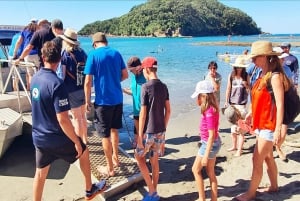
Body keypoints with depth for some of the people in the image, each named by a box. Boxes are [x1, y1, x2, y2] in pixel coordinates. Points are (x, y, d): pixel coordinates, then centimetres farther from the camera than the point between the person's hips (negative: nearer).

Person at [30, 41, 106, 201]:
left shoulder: (35, 78, -1)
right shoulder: (56, 84, -26)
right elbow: (62, 119, -27)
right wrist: (77, 142, -18)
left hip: (38, 137, 6)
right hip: (57, 138, -6)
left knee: (41, 172, 19)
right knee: (83, 152, 19)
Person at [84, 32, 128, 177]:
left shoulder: (93, 54, -9)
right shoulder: (116, 53, 5)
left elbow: (88, 81, -12)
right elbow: (125, 75, 11)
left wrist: (87, 101, -2)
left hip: (103, 100, -5)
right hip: (118, 98, 5)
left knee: (105, 135, 6)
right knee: (114, 129, 22)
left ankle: (110, 168, 17)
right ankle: (115, 158, 38)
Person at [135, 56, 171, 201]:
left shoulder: (146, 87, -14)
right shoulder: (164, 86, 5)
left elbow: (143, 113, -15)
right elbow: (168, 110, 8)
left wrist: (140, 135, -10)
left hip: (148, 131, -6)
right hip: (160, 130, 6)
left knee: (139, 157, 13)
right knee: (154, 160, 16)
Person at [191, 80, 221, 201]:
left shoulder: (209, 112, -24)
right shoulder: (211, 108, 3)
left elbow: (211, 135, -24)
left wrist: (206, 155, -22)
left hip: (210, 144, -9)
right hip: (213, 143, 9)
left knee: (196, 170, 6)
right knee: (210, 173, 16)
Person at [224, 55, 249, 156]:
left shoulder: (246, 76, -2)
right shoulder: (231, 76, 3)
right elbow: (228, 89, 7)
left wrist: (246, 85, -18)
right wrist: (226, 102, 5)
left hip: (241, 105, -3)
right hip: (232, 104, 3)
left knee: (241, 127, -2)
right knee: (233, 126, 13)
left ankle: (239, 149, 7)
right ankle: (234, 145, 29)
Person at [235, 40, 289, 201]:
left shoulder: (275, 76, -18)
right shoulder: (263, 75, 8)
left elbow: (280, 104, -21)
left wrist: (278, 129, -23)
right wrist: (251, 113, 19)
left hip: (269, 125, -9)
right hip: (261, 123, 9)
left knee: (257, 160, -2)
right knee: (268, 157, 21)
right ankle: (274, 186, 38)